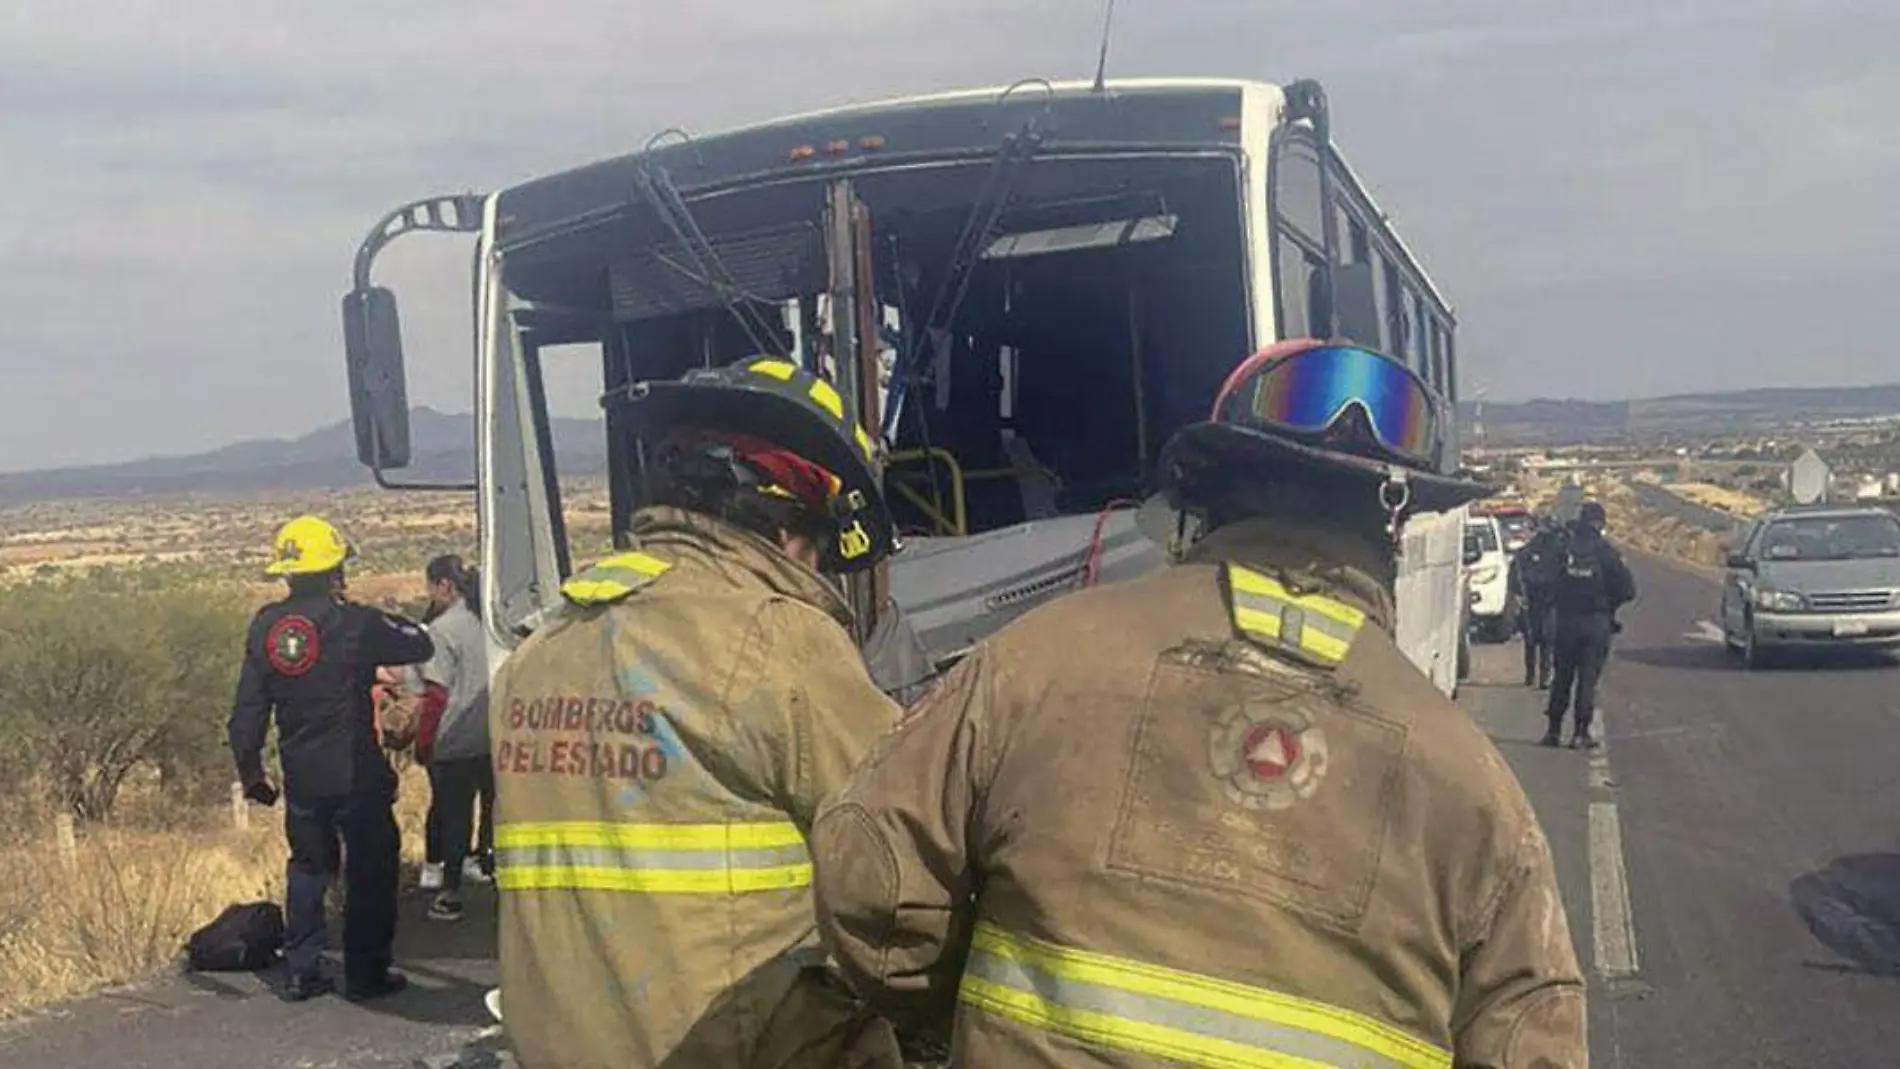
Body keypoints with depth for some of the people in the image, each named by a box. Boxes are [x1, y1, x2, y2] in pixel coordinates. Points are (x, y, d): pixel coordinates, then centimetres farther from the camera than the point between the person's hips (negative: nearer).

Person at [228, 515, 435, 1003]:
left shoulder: (265, 626, 2)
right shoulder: (354, 623, -15)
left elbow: (247, 710, 6)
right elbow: (421, 646, -4)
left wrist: (251, 770, 15)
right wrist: (387, 622, 14)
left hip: (301, 777, 5)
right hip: (356, 775, -5)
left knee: (308, 867, 18)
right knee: (371, 870, 6)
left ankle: (300, 972, 18)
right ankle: (365, 974, 8)